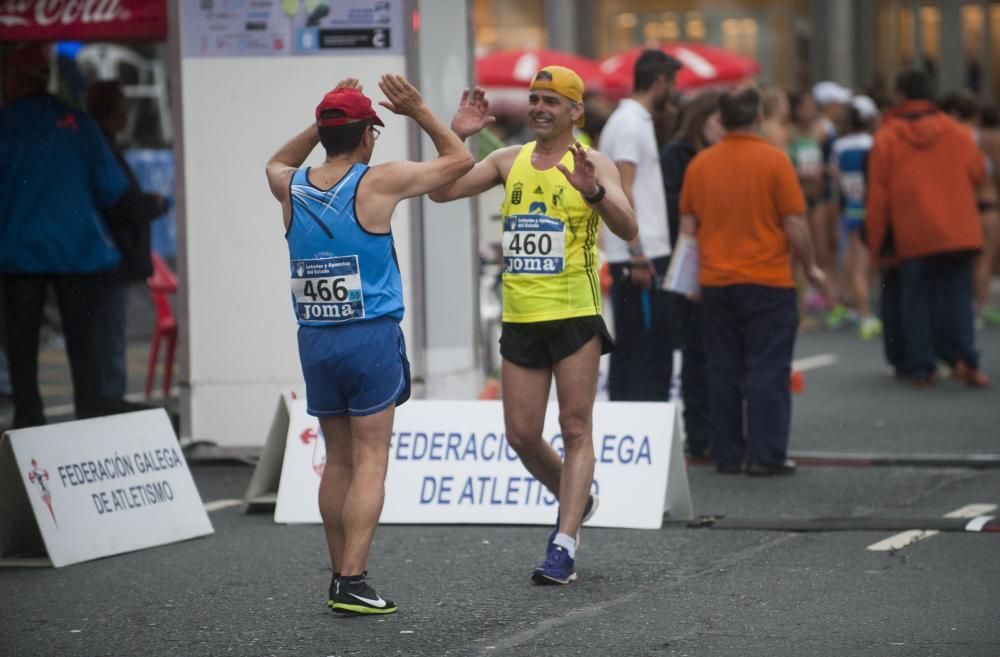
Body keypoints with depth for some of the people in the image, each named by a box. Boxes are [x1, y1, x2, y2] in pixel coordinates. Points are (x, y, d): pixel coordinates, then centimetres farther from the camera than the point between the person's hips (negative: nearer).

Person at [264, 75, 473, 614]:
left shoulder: (291, 189, 4)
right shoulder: (380, 182, -7)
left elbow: (277, 163, 32)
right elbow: (459, 160, 5)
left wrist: (323, 123, 25)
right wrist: (418, 112, 10)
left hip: (314, 341, 5)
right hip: (371, 336, -5)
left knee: (338, 460, 14)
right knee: (370, 462, -4)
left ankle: (339, 576, 17)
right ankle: (352, 582, -12)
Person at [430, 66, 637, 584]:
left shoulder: (594, 165, -4)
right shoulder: (509, 161, 10)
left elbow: (628, 229, -17)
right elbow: (441, 191, 7)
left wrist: (593, 191, -34)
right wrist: (456, 137, -5)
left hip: (576, 314, -5)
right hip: (520, 318, 5)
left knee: (575, 429, -5)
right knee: (521, 434, 6)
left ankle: (564, 546, -6)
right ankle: (575, 502, 31)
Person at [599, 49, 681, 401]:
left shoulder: (630, 119, 18)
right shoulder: (632, 124, -12)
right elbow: (622, 193, -19)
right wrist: (638, 254, -22)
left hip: (639, 255, 10)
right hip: (642, 256, -10)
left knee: (627, 345, 11)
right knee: (652, 350, -8)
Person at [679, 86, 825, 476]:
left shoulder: (700, 164, 3)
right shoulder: (773, 161, -9)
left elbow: (688, 225, 9)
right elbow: (795, 224, -9)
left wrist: (693, 275, 21)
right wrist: (810, 266, 6)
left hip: (716, 282, 4)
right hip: (768, 281, -4)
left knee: (723, 371, 9)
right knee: (767, 370, -1)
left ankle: (727, 455, 11)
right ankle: (765, 455, -4)